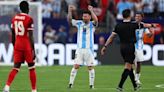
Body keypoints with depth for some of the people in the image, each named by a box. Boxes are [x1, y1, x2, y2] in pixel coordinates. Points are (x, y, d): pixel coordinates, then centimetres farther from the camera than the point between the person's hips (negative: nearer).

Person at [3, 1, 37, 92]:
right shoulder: (29, 19, -11)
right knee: (32, 68, 9)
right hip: (27, 46, -5)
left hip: (17, 45, 5)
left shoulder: (14, 18, 7)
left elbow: (13, 35, 13)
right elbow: (30, 36, -13)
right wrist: (33, 50, -8)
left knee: (16, 68, 5)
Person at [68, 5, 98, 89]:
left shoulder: (92, 24, 1)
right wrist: (70, 11, -19)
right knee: (76, 66, -4)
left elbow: (96, 20, -21)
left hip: (89, 49, -1)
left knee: (90, 67, 1)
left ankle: (91, 84, 10)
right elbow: (70, 19, -2)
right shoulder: (79, 23, 7)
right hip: (79, 49, 1)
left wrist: (91, 11, -31)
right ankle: (71, 83, -2)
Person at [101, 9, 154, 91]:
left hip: (122, 47, 5)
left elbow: (111, 37, -1)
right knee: (128, 67, -6)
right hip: (130, 47, -5)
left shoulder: (118, 26, 0)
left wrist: (105, 46, 5)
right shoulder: (133, 25, -8)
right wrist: (151, 25, 28)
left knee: (129, 67, 17)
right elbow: (145, 25, 9)